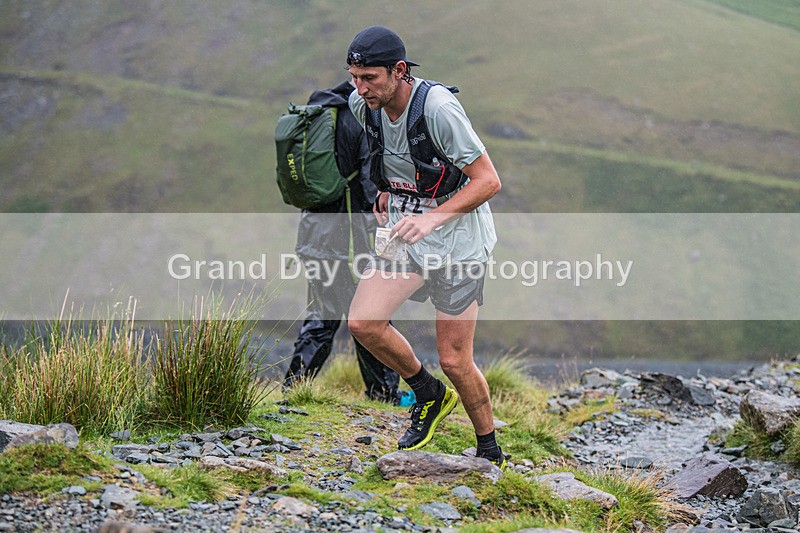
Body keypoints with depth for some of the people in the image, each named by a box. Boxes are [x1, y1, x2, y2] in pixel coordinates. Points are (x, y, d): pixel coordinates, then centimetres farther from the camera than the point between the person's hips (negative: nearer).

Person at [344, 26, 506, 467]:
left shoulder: (438, 108, -25)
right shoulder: (362, 105, -5)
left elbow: (488, 181, -24)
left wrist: (433, 217, -34)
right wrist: (386, 191, 10)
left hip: (457, 238, -6)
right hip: (403, 232, 6)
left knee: (454, 361, -1)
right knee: (363, 323, -15)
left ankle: (491, 454, 22)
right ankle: (430, 395, 11)